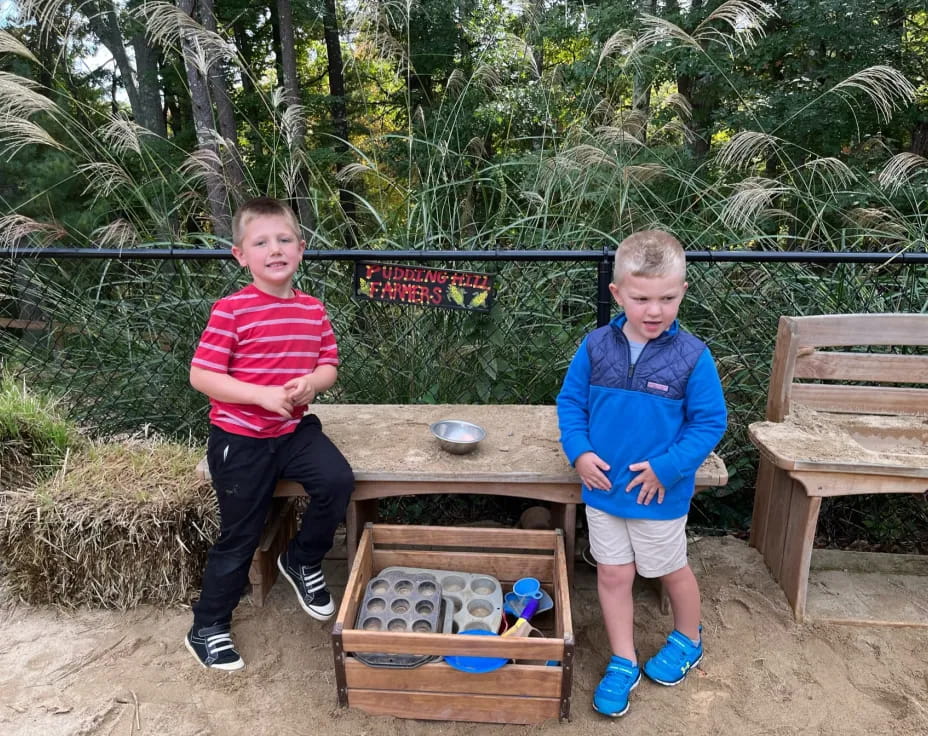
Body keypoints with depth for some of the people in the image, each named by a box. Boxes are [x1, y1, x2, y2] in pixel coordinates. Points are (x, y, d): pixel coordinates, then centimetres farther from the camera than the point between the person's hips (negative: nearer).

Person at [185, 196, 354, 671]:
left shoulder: (313, 310, 2)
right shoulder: (231, 310, -14)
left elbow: (329, 367, 7)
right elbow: (201, 376, -14)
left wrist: (311, 383, -15)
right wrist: (263, 394, -23)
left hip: (295, 428, 4)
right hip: (240, 437, -4)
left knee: (338, 479, -20)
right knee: (239, 537, 6)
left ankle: (302, 562, 11)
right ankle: (207, 630, 31)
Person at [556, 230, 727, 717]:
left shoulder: (692, 356, -16)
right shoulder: (595, 347, -9)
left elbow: (710, 421, -11)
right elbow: (570, 402, 1)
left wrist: (667, 468, -18)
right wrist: (579, 453, -13)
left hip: (660, 494, -2)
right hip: (602, 488, 3)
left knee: (671, 569, 19)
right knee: (613, 574, 13)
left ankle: (688, 640, 49)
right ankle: (622, 664, 33)